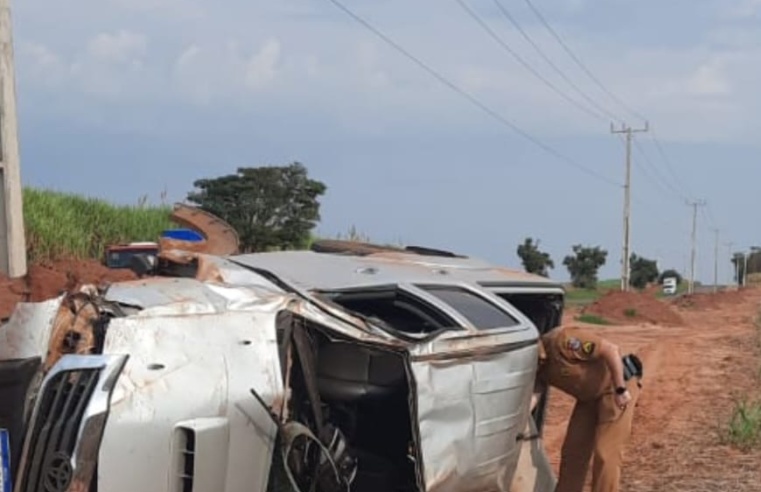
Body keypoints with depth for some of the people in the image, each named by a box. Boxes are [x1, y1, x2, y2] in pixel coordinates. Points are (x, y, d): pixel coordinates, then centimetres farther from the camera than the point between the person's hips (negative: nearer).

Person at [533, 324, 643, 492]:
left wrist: (620, 389, -25)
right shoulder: (538, 370, -1)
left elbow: (611, 349, -27)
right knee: (572, 451, 8)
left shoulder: (561, 340, -28)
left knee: (605, 454, -11)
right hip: (589, 397, 9)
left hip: (615, 386, -9)